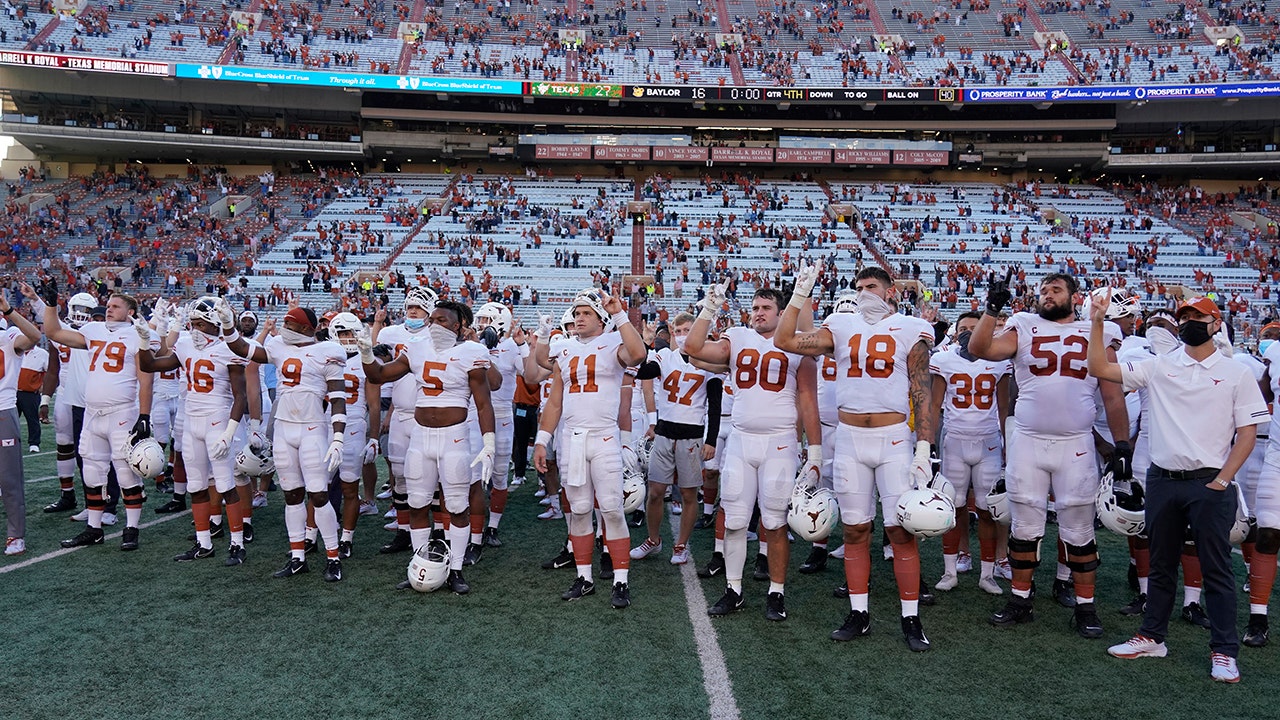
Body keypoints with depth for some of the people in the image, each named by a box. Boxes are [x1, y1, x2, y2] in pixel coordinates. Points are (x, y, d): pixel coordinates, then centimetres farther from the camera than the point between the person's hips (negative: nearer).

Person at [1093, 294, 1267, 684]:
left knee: (1216, 568, 2)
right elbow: (1099, 369, 2)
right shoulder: (1158, 367, 6)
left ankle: (1224, 651, 12)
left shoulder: (1237, 374, 1)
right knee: (1161, 564, 13)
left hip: (1209, 484, -3)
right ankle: (1152, 637, 24)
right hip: (1162, 480, 3)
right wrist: (1097, 323, -6)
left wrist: (1222, 480, -10)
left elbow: (1247, 432, -1)